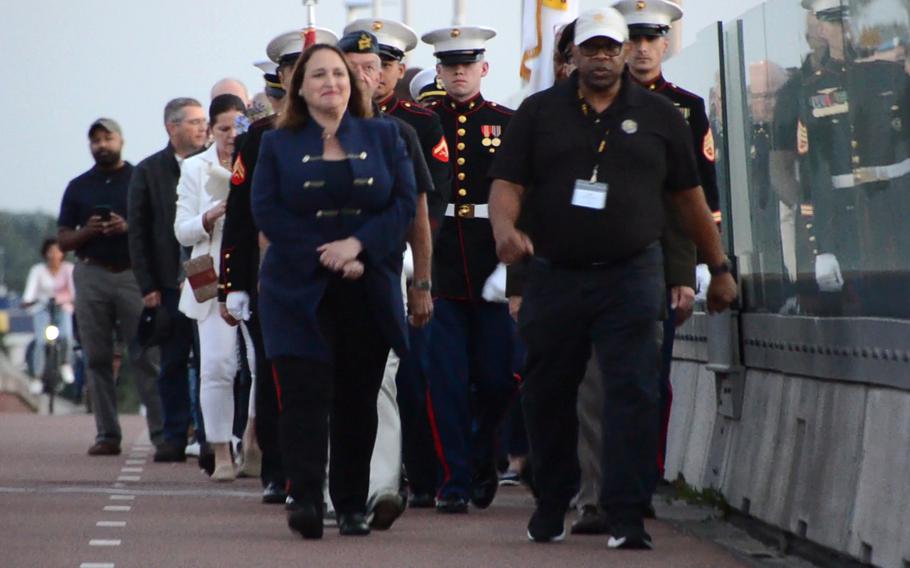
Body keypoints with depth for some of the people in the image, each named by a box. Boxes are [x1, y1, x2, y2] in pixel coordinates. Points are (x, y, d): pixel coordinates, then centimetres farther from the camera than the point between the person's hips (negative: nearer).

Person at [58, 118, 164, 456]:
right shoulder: (78, 187, 15)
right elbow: (63, 240, 13)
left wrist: (128, 228, -14)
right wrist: (87, 231, -7)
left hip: (134, 273, -3)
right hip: (91, 275, 3)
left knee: (145, 357, -8)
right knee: (98, 359, 1)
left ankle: (161, 431, -8)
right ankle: (107, 434, 4)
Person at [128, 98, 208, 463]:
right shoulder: (148, 172, 6)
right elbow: (138, 233, 5)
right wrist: (148, 286, -2)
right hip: (170, 283, 0)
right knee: (173, 363, 5)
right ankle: (175, 437, 11)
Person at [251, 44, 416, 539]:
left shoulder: (383, 137, 10)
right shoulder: (278, 145, 8)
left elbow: (405, 202, 1)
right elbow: (266, 211, -3)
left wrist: (357, 245, -14)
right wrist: (323, 255, -13)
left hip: (368, 291, 2)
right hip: (299, 290, -1)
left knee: (359, 399, 4)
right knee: (304, 395, -13)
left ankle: (353, 505, 12)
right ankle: (304, 500, -18)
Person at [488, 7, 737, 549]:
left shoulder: (659, 115, 9)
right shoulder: (539, 112, 7)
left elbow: (690, 197, 14)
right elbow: (507, 183, 0)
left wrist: (719, 267, 15)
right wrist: (505, 230, -22)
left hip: (630, 277, -1)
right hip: (554, 275, 1)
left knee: (634, 393, -10)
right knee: (548, 395, 8)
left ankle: (628, 518, -10)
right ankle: (551, 505, 25)